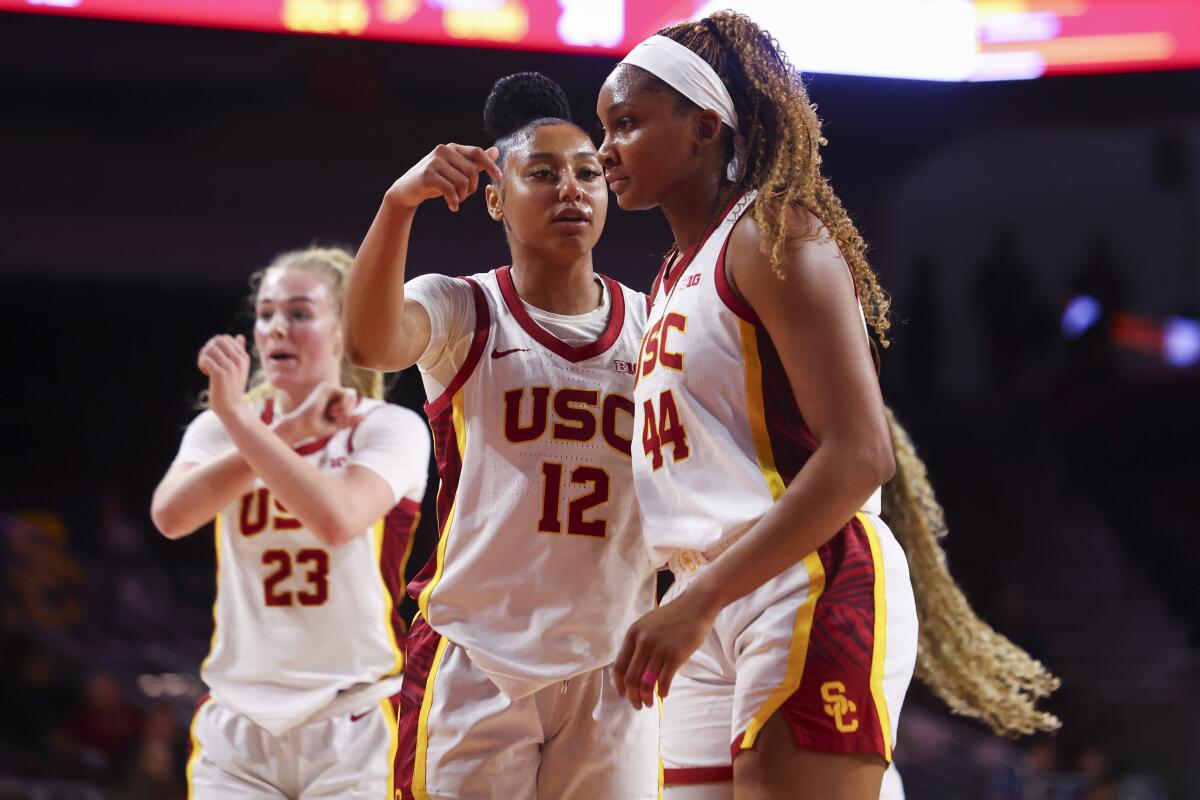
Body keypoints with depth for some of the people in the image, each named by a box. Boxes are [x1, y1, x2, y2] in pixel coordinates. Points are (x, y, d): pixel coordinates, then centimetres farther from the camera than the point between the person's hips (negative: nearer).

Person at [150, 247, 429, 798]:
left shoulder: (390, 429, -1)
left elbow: (338, 519, -22)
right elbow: (171, 515, -11)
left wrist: (237, 414, -20)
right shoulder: (219, 428, 10)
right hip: (237, 726, 3)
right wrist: (293, 430, -13)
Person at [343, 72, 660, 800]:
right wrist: (398, 204, -38)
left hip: (610, 670, 3)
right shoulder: (463, 312, 0)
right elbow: (371, 343, -24)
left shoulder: (653, 329, 9)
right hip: (479, 663, -3)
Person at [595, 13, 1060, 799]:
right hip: (715, 610, 9)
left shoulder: (772, 234, -7)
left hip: (811, 590, -9)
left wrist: (700, 598, -22)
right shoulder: (676, 277, 20)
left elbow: (859, 456, -18)